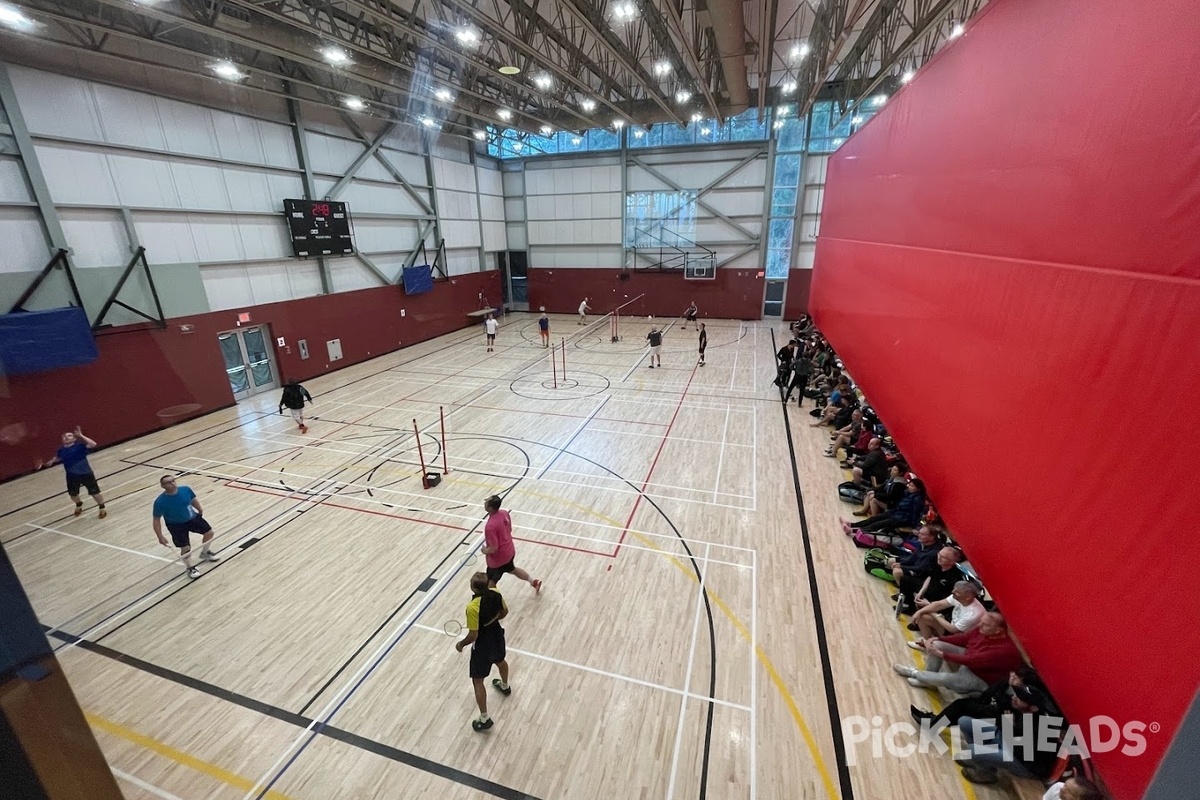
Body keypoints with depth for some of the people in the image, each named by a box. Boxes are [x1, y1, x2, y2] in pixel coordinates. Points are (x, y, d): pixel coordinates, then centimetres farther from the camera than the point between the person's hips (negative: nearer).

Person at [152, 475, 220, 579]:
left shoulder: (186, 489, -18)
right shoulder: (160, 502, -27)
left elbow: (193, 500, 4)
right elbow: (156, 520, -17)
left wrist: (200, 510, 19)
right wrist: (160, 536, -19)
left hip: (193, 517, 4)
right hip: (176, 525, -4)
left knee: (209, 532, 13)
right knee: (186, 548, -5)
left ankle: (204, 553, 44)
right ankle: (190, 568, 24)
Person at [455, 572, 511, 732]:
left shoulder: (472, 607, -36)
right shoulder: (495, 593, -17)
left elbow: (473, 636, -26)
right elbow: (504, 612, 1)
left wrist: (460, 644, -6)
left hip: (483, 645, -7)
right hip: (497, 636, 7)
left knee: (478, 681, 15)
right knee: (500, 661, 36)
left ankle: (484, 719, 27)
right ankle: (505, 686, 64)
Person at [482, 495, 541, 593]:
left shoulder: (490, 526, -34)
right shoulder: (505, 513, -10)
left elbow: (493, 549, -29)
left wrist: (485, 551, -9)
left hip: (498, 558, -8)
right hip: (509, 551, 9)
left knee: (490, 584, 12)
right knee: (512, 569, 35)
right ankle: (534, 582, 53)